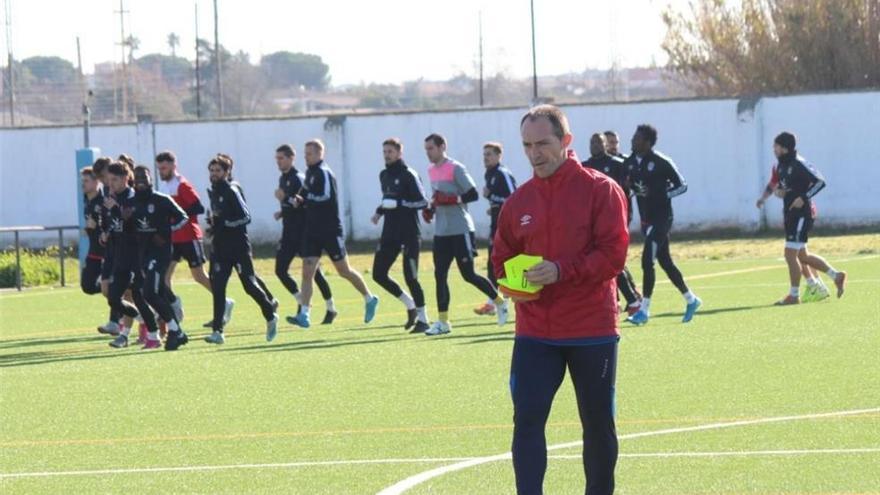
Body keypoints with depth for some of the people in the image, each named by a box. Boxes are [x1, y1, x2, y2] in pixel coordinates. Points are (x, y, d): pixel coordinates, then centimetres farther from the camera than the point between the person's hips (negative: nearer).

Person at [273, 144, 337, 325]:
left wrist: (285, 199, -27)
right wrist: (282, 212, 9)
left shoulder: (298, 179, -12)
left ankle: (331, 309, 9)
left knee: (313, 271, -3)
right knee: (280, 270, 0)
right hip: (289, 234, 8)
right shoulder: (283, 179, 15)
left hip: (303, 233, -8)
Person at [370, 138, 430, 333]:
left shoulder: (409, 175, -10)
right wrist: (380, 211, 12)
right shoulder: (384, 175, 13)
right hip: (390, 233, 8)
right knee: (378, 274, 4)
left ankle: (423, 319, 4)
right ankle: (410, 305, 19)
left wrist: (398, 203, -23)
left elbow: (423, 202, -15)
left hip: (410, 234, -8)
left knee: (410, 277, -8)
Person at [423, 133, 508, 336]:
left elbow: (473, 195, -15)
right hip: (441, 231, 8)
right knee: (440, 275, 2)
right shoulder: (431, 170, 12)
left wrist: (451, 199, -24)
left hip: (460, 230, -8)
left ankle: (499, 302, 17)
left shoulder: (455, 169, -12)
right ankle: (442, 321, 5)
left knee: (468, 275, -4)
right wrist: (430, 208, 8)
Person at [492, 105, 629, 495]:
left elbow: (613, 254, -13)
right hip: (534, 331, 3)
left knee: (598, 424, 8)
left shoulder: (600, 190, -5)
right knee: (527, 420, -10)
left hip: (593, 330, -3)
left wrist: (562, 271, -24)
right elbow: (501, 258, 19)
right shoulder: (519, 200, 9)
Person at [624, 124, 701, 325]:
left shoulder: (661, 163, -13)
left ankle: (644, 310, -8)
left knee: (647, 260, -13)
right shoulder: (630, 163, 6)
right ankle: (691, 300, 28)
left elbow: (682, 185, -8)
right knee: (665, 262, 13)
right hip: (646, 218, 8)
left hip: (661, 217, -8)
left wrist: (660, 194, -21)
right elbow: (628, 185, 19)